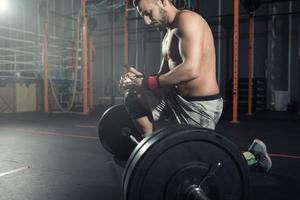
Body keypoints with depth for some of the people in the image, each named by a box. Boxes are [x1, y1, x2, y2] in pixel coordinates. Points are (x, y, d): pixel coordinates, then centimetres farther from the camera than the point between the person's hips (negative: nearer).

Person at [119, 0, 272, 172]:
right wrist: (141, 79, -6)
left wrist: (147, 82, -21)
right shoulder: (170, 34, 14)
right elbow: (165, 76, 13)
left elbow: (191, 69, -30)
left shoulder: (187, 19, -15)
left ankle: (252, 155, 18)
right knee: (134, 98, 5)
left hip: (201, 106, -9)